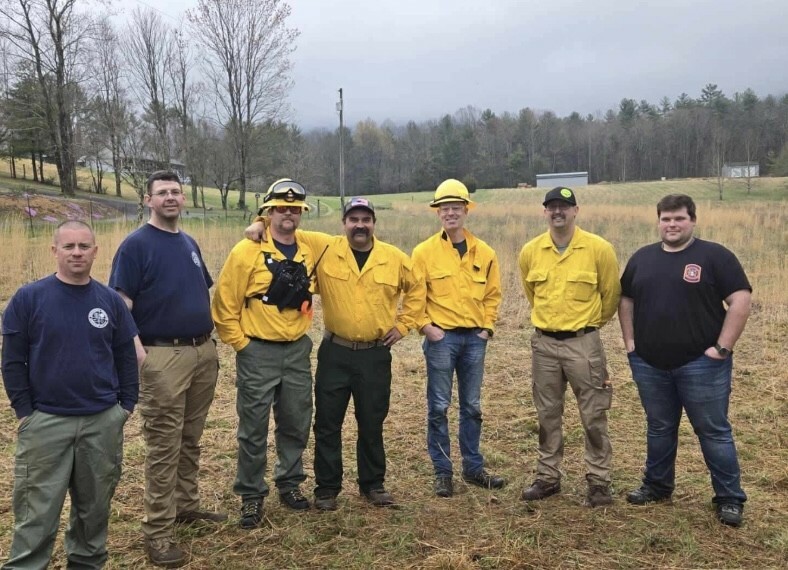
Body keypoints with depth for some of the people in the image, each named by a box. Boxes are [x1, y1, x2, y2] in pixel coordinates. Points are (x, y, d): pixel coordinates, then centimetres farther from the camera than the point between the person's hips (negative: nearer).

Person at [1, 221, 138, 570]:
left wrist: (127, 404, 3)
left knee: (95, 505, 14)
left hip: (104, 422, 3)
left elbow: (126, 357, 9)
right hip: (45, 422, -2)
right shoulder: (28, 298, -4)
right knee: (38, 510, 3)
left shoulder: (110, 301, 3)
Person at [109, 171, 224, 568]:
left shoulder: (190, 243, 14)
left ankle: (187, 506, 32)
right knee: (163, 446, -1)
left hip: (204, 352, 7)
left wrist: (211, 340, 17)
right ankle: (158, 532, 8)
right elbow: (121, 304, -13)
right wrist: (138, 351, -24)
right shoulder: (136, 244, -7)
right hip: (163, 356, -6)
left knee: (191, 439, 16)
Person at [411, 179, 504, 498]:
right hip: (441, 337, -3)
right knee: (439, 407, 2)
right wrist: (425, 326, -10)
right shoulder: (424, 252, -4)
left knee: (472, 407, 13)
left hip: (475, 338, 3)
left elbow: (493, 293, 12)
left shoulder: (484, 253, 6)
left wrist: (487, 327, 4)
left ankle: (474, 468, 25)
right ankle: (442, 472, 14)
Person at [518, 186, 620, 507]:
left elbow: (611, 293, 4)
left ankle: (598, 481, 17)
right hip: (544, 343, 3)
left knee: (593, 416, 3)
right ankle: (548, 477, 25)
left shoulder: (599, 249, -9)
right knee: (547, 416, 13)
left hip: (583, 342, -3)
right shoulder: (530, 251, 0)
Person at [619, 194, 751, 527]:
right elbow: (626, 300, 17)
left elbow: (740, 301, -10)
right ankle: (657, 486, 31)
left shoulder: (714, 256, -6)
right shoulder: (642, 258, 9)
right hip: (649, 364, 5)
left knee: (714, 431, 4)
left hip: (701, 364, -4)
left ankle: (730, 498, 16)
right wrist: (630, 342, 8)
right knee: (659, 429, 17)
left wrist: (722, 347, -13)